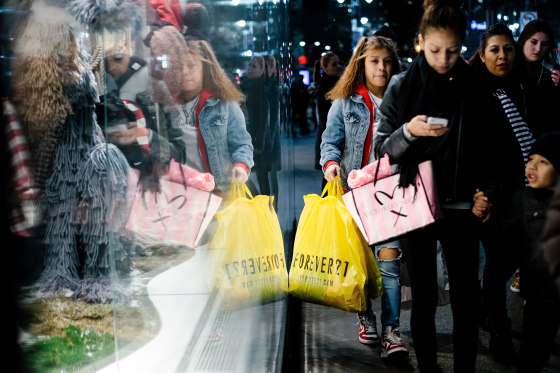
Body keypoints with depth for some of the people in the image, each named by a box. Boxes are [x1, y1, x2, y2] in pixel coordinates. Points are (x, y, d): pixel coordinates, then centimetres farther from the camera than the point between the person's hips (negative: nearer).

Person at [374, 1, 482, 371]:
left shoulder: (474, 84, 1)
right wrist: (409, 131, -19)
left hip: (461, 205, 0)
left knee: (466, 299, 0)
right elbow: (383, 149, 0)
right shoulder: (403, 86, -1)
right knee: (424, 298, 8)